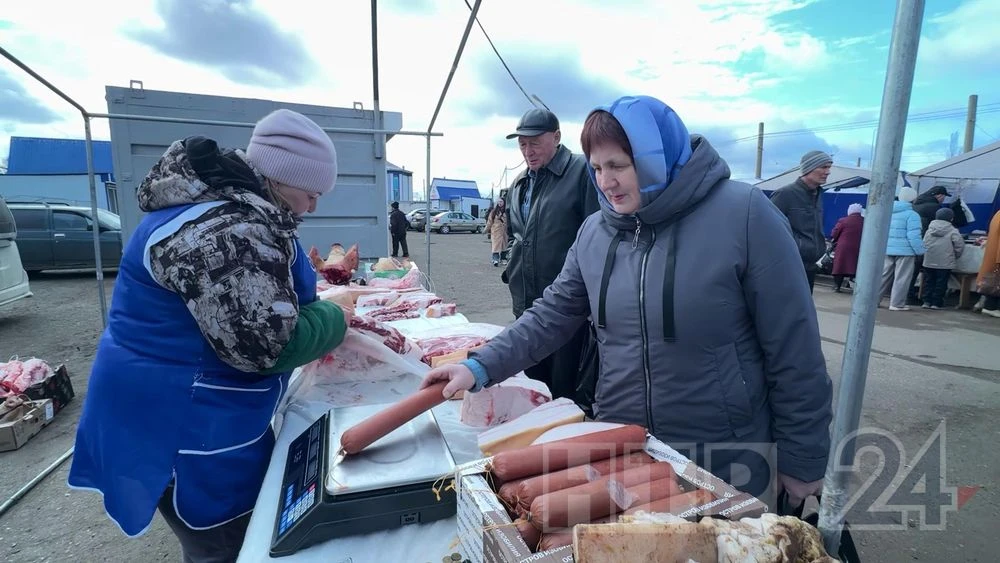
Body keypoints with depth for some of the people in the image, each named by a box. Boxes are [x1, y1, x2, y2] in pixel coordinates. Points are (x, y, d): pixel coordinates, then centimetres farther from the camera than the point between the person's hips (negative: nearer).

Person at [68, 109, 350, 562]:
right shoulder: (228, 231, -29)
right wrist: (333, 318, -13)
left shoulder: (220, 201, 7)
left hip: (192, 410, 10)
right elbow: (268, 346, -30)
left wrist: (311, 302, 4)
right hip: (184, 425, -10)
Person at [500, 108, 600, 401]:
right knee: (534, 384, 19)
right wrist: (514, 269, 14)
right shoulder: (519, 184, 14)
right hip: (525, 303, 7)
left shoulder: (581, 172, -9)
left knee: (566, 391, 4)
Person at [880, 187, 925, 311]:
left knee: (885, 275, 13)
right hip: (905, 251, -6)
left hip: (888, 250, 6)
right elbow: (914, 236, -14)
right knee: (901, 278, 1)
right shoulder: (912, 215, -9)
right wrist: (920, 252, -7)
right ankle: (897, 304, 3)